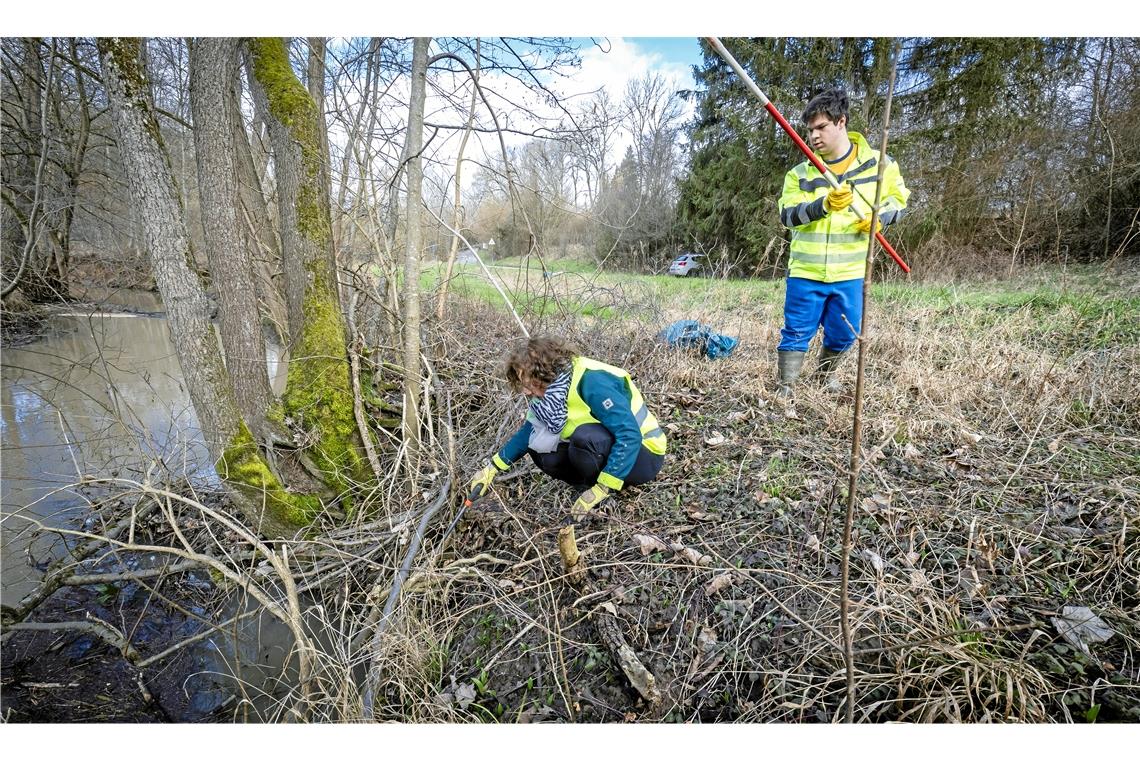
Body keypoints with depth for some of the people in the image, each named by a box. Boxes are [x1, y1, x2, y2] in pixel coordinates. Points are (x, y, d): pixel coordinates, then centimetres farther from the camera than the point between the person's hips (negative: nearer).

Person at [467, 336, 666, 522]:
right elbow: (528, 432, 7)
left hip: (643, 454, -7)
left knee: (584, 436, -35)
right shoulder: (550, 392, -3)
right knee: (539, 448, -6)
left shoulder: (592, 381, -28)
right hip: (609, 450, 8)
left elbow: (630, 436, -33)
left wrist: (602, 489, -32)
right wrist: (492, 468, 1)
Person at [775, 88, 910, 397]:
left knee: (843, 333, 10)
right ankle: (785, 387, 14)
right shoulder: (801, 172, 1)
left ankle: (826, 372, 38)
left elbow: (899, 199, 14)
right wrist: (823, 205, -25)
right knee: (797, 331, 2)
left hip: (850, 271, 1)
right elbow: (787, 215, -8)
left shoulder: (877, 163, 2)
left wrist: (879, 217, -8)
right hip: (806, 270, -1)